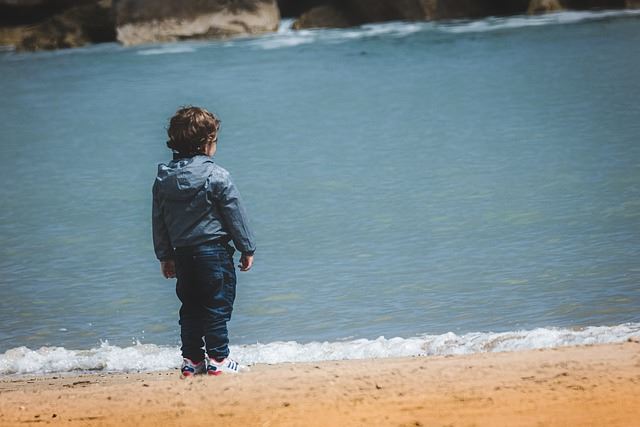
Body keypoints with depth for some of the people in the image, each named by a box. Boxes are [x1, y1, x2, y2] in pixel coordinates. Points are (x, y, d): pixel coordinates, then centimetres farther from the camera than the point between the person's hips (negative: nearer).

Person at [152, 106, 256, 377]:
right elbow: (236, 215, -7)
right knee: (217, 305, 2)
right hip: (214, 250, -5)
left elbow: (158, 221, 11)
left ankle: (191, 360, 14)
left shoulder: (163, 179, 5)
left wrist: (165, 256, 19)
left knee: (190, 308, 13)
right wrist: (247, 249, 2)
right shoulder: (216, 176, -12)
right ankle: (218, 359, 3)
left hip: (182, 253, 5)